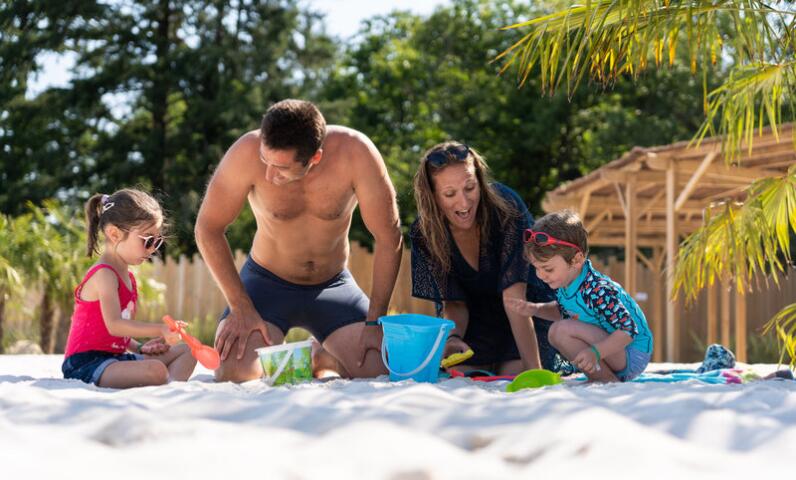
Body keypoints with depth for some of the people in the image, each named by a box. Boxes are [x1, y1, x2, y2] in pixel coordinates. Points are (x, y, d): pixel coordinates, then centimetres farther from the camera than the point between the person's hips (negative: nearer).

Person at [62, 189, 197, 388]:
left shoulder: (127, 277, 18)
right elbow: (114, 325, -26)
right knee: (155, 371, -36)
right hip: (87, 362, -11)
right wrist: (160, 330, -31)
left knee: (186, 351, 9)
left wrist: (139, 347, 5)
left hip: (115, 356, 11)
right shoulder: (104, 275, -13)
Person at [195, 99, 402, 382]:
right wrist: (241, 307, -19)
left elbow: (388, 238, -16)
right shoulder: (248, 152, -27)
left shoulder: (355, 152, -26)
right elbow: (208, 228, -15)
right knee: (235, 375, -25)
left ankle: (321, 359, 20)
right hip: (267, 281, -1)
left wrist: (375, 322, -17)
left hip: (334, 284, 1)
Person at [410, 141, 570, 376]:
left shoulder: (506, 207, -29)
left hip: (530, 310, -2)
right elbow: (453, 303, -12)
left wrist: (533, 368, -38)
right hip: (476, 318, 3)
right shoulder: (424, 233, -18)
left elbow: (514, 296, -33)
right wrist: (453, 337, -36)